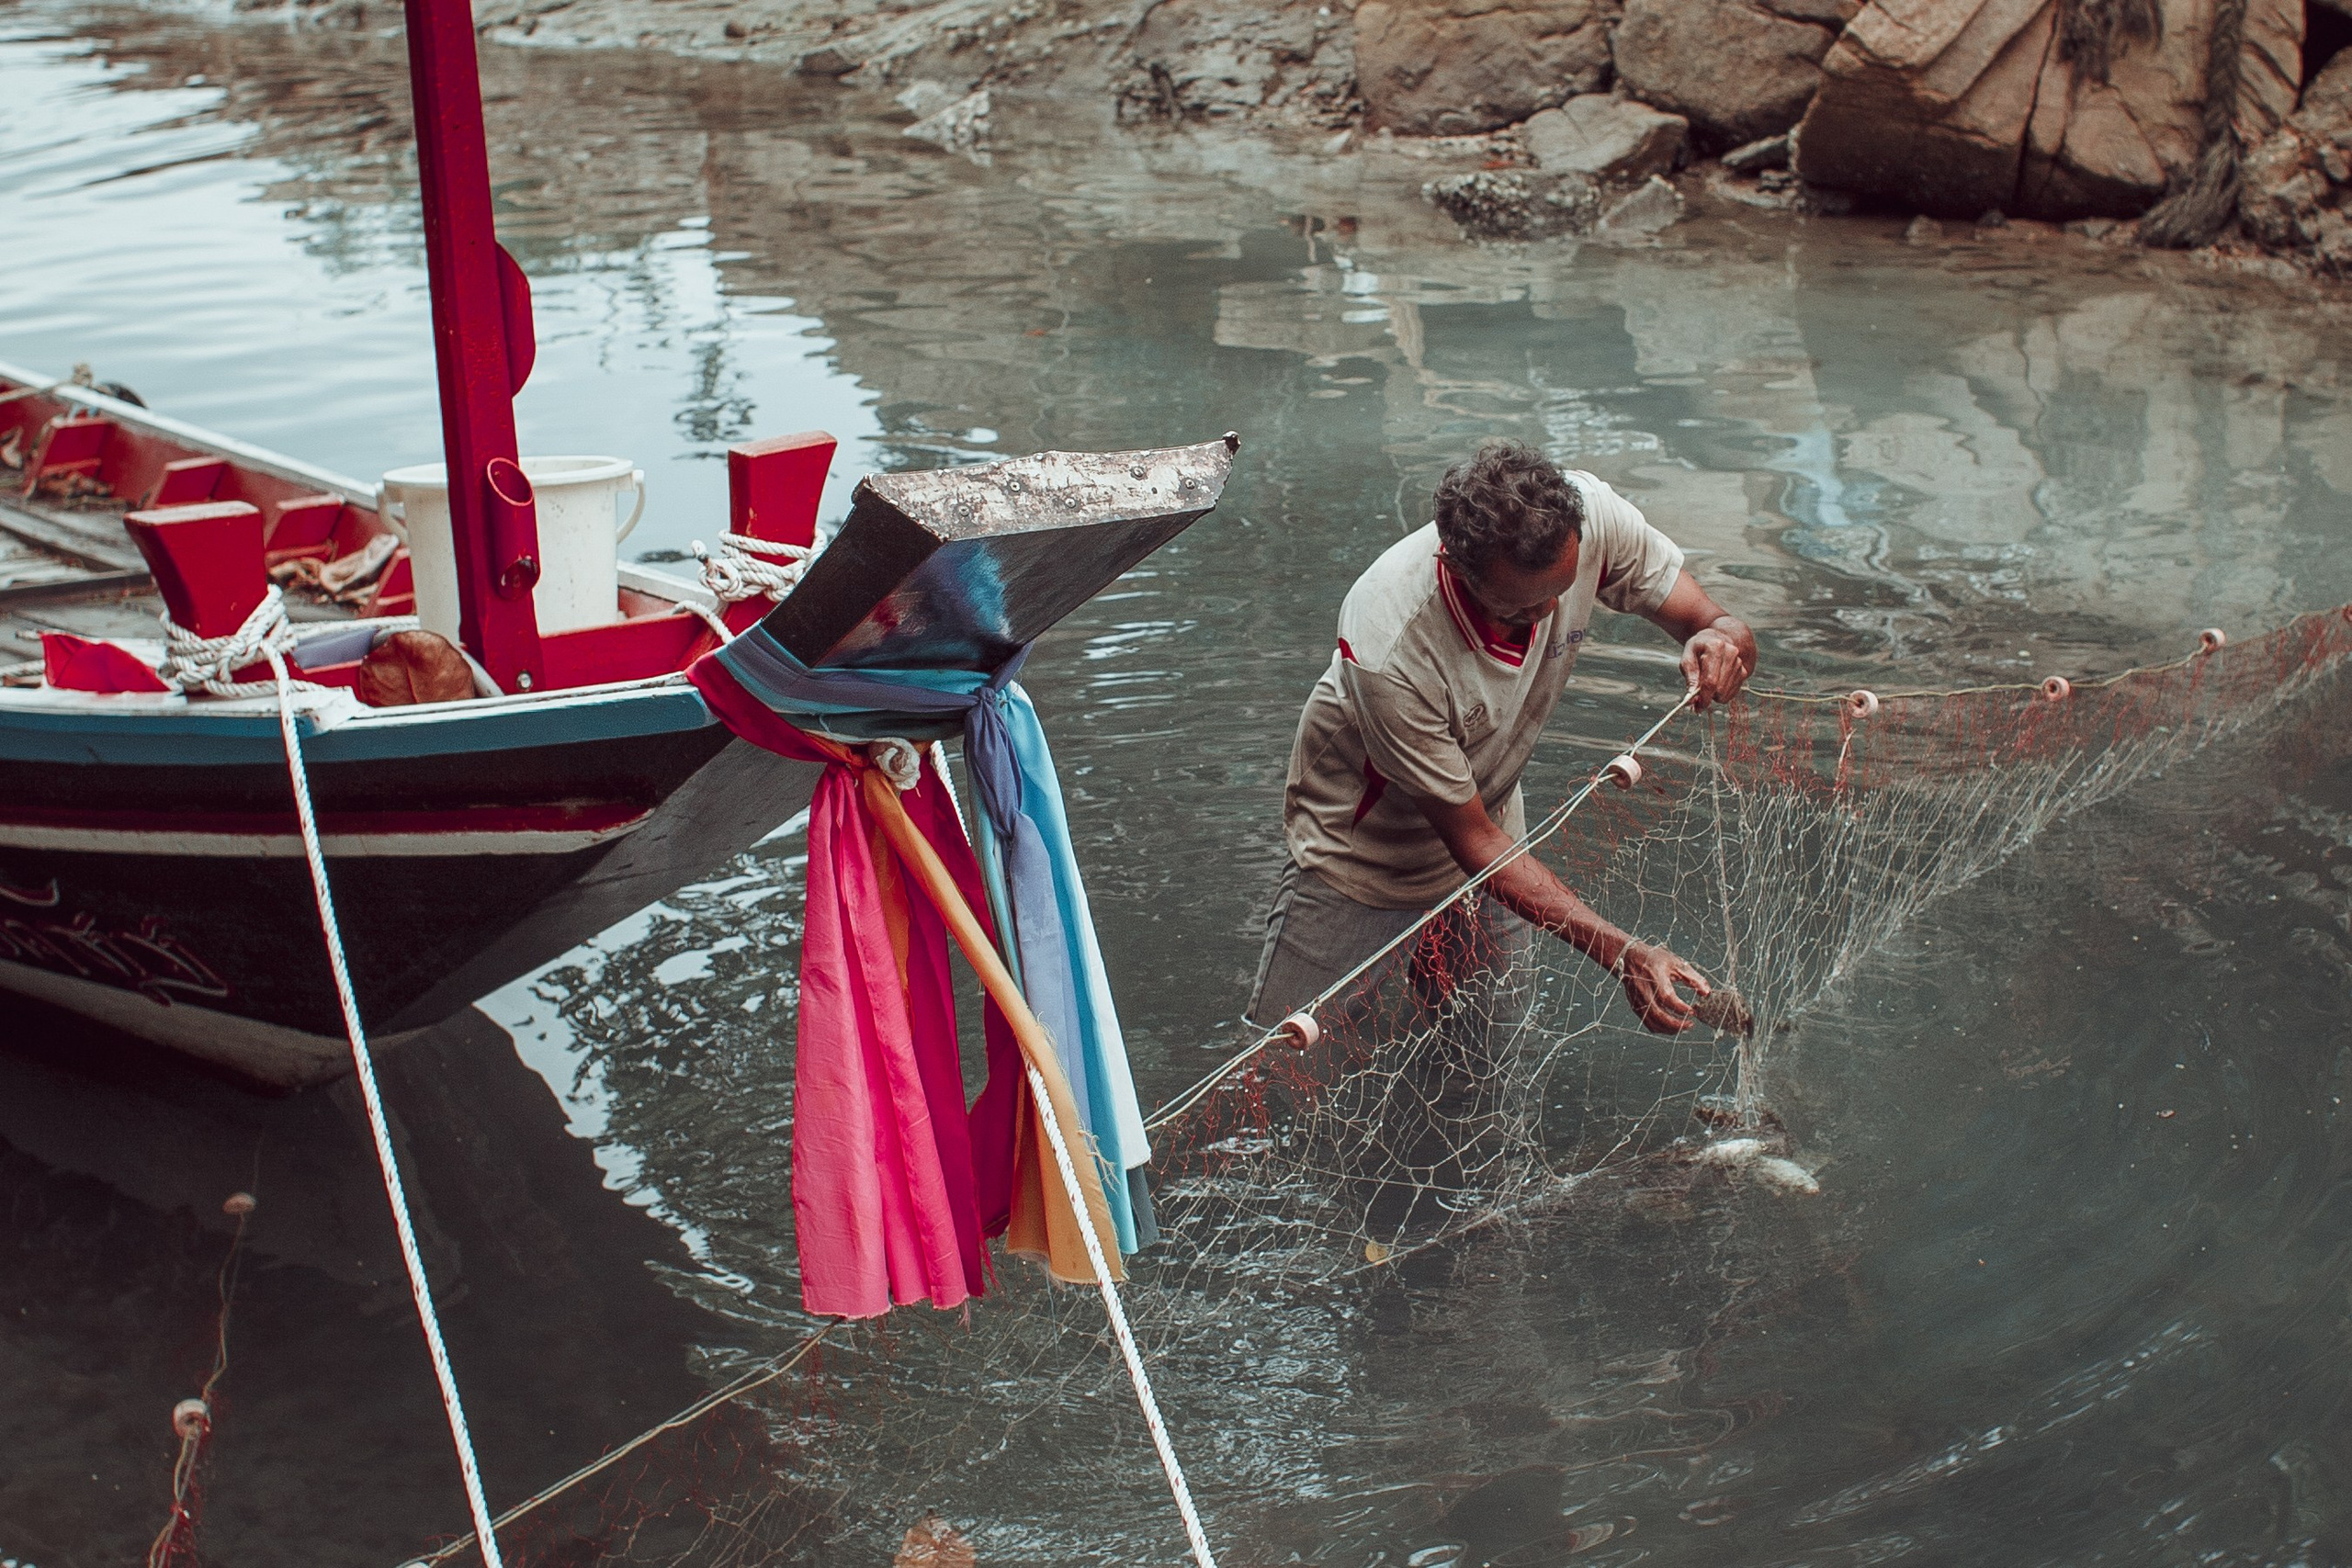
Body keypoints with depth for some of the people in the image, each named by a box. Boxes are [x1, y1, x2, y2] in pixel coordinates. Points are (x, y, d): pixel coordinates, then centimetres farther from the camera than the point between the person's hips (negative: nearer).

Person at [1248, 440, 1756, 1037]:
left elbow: (1715, 624, -17)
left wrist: (1720, 639, -43)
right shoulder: (1388, 649, -41)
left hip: (1489, 805, 4)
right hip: (1365, 848, -4)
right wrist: (1623, 954, -38)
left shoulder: (1589, 516, -29)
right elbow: (1473, 841, -31)